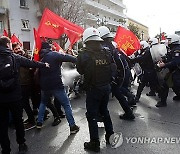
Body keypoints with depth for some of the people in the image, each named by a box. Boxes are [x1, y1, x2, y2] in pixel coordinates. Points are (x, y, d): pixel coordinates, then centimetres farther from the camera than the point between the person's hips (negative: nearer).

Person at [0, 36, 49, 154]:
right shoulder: (15, 57, -3)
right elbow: (32, 63, 6)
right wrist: (44, 65, 20)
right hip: (15, 96, 0)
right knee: (18, 121, 17)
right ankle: (21, 144, 31)